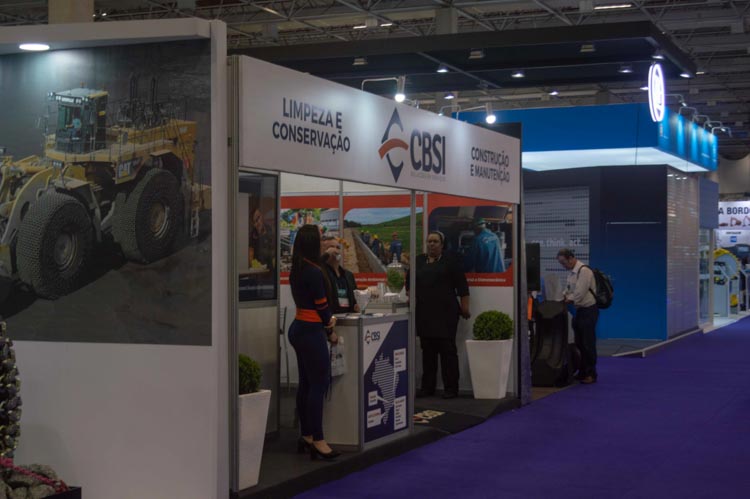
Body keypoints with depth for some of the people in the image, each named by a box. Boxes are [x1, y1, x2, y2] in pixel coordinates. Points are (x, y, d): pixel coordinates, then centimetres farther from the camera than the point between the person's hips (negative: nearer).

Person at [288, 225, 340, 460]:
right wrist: (330, 332, 2)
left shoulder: (297, 270, 11)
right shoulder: (314, 272, -17)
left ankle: (306, 436, 21)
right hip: (310, 332, -10)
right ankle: (317, 441, -4)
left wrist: (326, 320, 6)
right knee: (318, 385, -6)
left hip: (299, 328, 10)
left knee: (306, 383, 14)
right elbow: (322, 306, -11)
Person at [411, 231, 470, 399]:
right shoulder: (419, 261, 13)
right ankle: (427, 387, 14)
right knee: (427, 351, 8)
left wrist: (465, 307, -7)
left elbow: (462, 286, -3)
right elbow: (410, 283, 21)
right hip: (424, 313, 4)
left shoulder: (450, 261, 0)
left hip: (445, 313, -4)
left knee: (448, 350, -4)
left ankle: (451, 388, -1)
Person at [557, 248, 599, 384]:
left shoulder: (584, 271, -20)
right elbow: (569, 289, 17)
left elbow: (579, 293, -22)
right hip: (579, 310, 9)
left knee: (588, 344, -4)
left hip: (588, 310, -9)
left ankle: (590, 374, 4)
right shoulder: (571, 272, 9)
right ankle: (582, 373, 21)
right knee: (579, 344, 13)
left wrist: (569, 299, -9)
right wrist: (563, 297, 0)